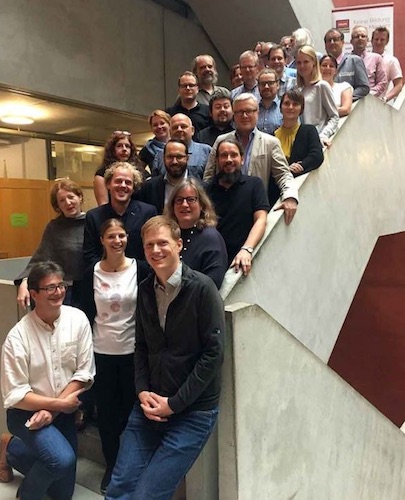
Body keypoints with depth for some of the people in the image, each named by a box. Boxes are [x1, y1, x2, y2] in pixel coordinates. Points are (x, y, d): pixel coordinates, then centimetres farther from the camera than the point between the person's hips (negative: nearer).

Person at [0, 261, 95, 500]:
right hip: (26, 412, -4)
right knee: (62, 459, -30)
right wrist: (59, 403, -21)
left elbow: (85, 372, -10)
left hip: (63, 413, 4)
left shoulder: (78, 319, -12)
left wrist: (51, 410, -15)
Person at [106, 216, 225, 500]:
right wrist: (142, 391, -3)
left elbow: (214, 353, -15)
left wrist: (174, 403, -13)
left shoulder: (202, 288, -14)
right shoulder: (145, 290, 5)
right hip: (150, 405, 5)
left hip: (193, 411, -5)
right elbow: (141, 346, 12)